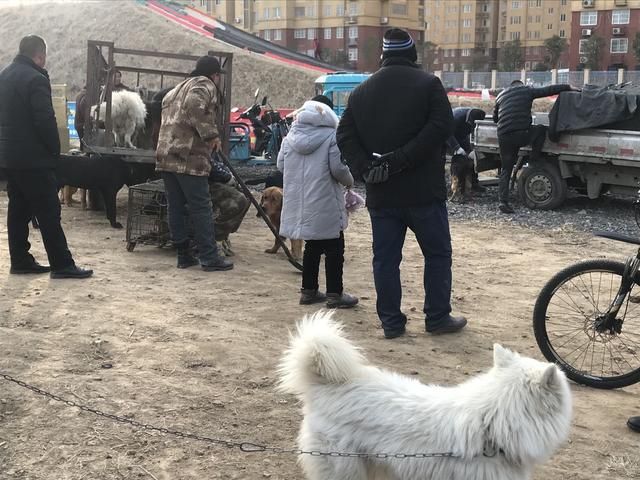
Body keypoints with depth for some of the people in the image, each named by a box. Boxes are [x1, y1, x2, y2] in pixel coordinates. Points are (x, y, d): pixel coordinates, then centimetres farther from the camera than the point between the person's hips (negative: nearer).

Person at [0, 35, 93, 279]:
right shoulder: (35, 79, -16)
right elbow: (45, 120, -21)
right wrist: (55, 150, -9)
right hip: (34, 158, -9)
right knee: (49, 212, -5)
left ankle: (20, 261, 17)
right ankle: (62, 265, -2)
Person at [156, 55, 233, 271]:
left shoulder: (179, 88, 28)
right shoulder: (204, 85, 0)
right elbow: (195, 107, -20)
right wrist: (211, 134, -16)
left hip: (165, 156, 9)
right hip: (190, 157, -8)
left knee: (176, 207, 9)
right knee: (201, 207, -4)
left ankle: (184, 255, 14)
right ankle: (209, 257, -2)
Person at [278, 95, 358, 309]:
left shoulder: (291, 136, 7)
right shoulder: (331, 135, -10)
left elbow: (281, 165, 10)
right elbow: (338, 168, -14)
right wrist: (349, 181, 5)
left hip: (299, 202, 6)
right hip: (325, 204, -6)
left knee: (312, 246, 18)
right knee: (334, 248, 4)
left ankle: (308, 290, 23)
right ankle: (334, 294, 6)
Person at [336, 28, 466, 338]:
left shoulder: (361, 91, 11)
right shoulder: (428, 83, -3)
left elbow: (345, 136, 2)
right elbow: (441, 126, -17)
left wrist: (365, 167, -8)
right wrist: (401, 159, -19)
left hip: (380, 193, 4)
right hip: (423, 190, -4)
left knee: (385, 258, 9)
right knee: (437, 253, 9)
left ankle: (391, 322, 12)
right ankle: (437, 317, 13)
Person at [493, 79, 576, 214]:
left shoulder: (501, 95, 22)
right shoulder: (527, 91, 11)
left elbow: (495, 118, 30)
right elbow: (549, 90, 9)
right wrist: (569, 87, 17)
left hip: (503, 137, 4)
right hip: (521, 134, -4)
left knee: (505, 170, 12)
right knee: (541, 131, 26)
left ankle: (503, 202, 3)